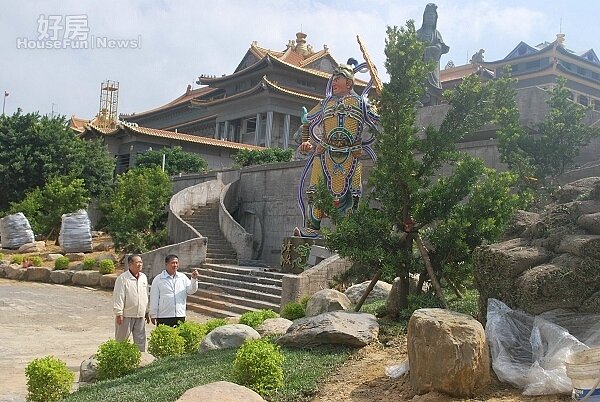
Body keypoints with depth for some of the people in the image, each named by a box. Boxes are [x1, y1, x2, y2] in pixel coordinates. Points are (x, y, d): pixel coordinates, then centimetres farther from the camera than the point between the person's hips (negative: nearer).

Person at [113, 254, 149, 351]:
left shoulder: (144, 277, 9)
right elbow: (118, 297, -13)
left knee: (140, 340, 9)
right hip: (126, 315, -6)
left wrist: (147, 312, 18)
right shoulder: (123, 278, -11)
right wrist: (119, 314, -16)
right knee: (121, 339, 5)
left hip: (140, 315, 6)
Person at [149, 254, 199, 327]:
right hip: (163, 317, -3)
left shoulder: (183, 277, 8)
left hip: (180, 316, 3)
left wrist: (194, 279, -11)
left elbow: (191, 291, 5)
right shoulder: (158, 279, -1)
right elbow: (154, 299, 0)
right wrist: (153, 315, -2)